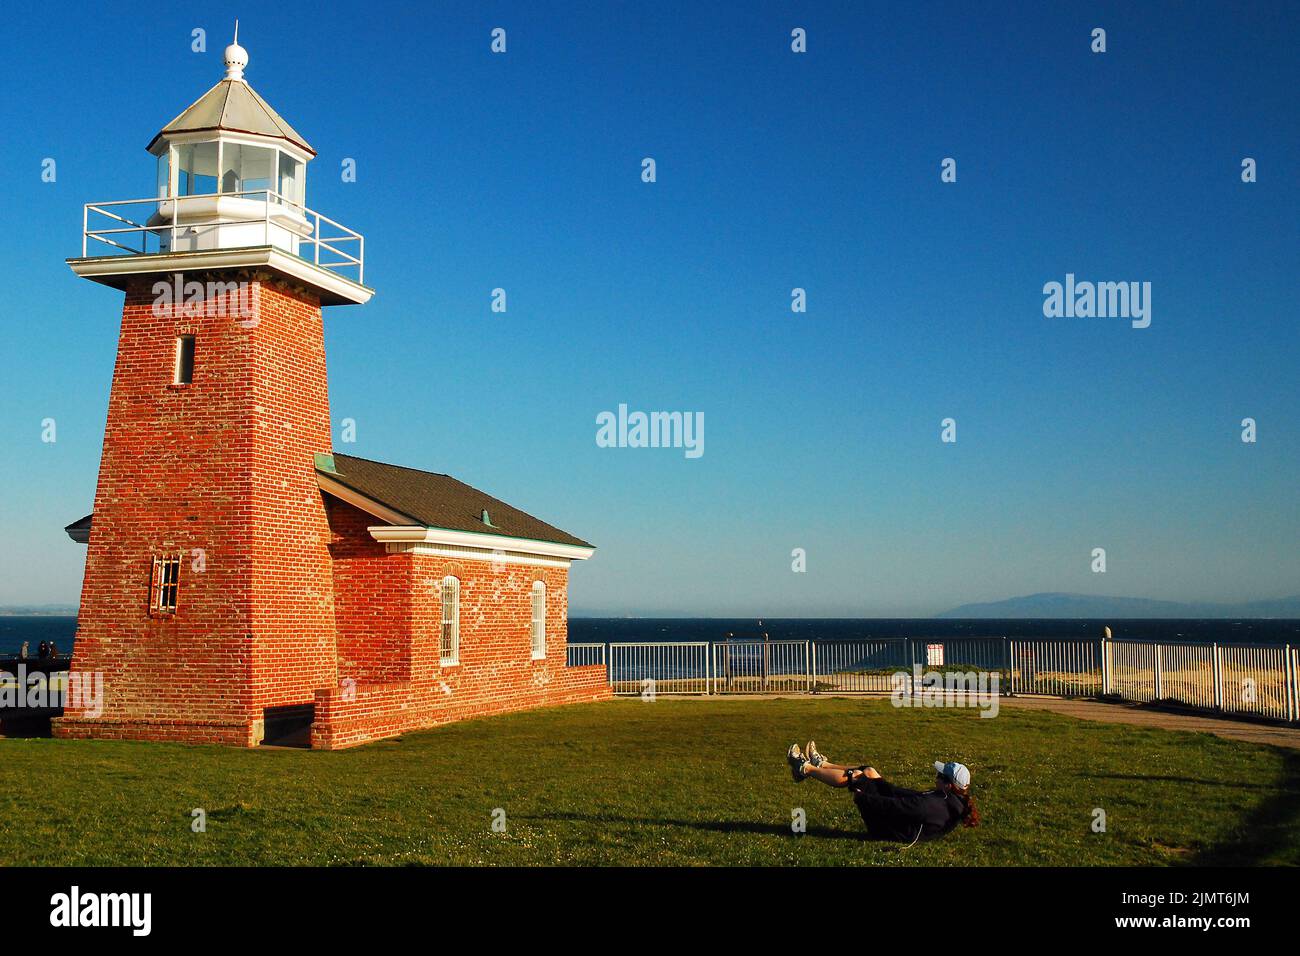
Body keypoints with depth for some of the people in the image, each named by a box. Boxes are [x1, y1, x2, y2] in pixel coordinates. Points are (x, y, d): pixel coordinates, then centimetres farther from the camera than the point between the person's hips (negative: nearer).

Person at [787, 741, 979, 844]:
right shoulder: (953, 803, -5)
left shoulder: (934, 806, -33)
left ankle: (805, 768, 19)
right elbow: (914, 796, 4)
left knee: (851, 777, -2)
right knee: (868, 772, 14)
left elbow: (896, 806, -31)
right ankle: (820, 764, 32)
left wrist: (860, 796, -18)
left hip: (885, 829, -8)